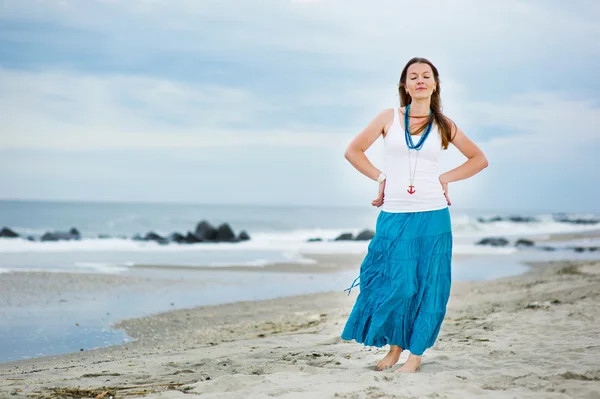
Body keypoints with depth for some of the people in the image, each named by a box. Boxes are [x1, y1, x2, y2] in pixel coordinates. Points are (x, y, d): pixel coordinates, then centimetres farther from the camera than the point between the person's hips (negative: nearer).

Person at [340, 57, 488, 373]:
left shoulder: (444, 125, 7)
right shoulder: (389, 118, 6)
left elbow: (479, 159, 17)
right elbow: (353, 151, 12)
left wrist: (446, 178, 6)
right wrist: (380, 177, 4)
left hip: (432, 216, 0)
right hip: (393, 217, 0)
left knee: (427, 285, 1)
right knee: (393, 284, -2)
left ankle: (416, 353, 12)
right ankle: (395, 346, 18)